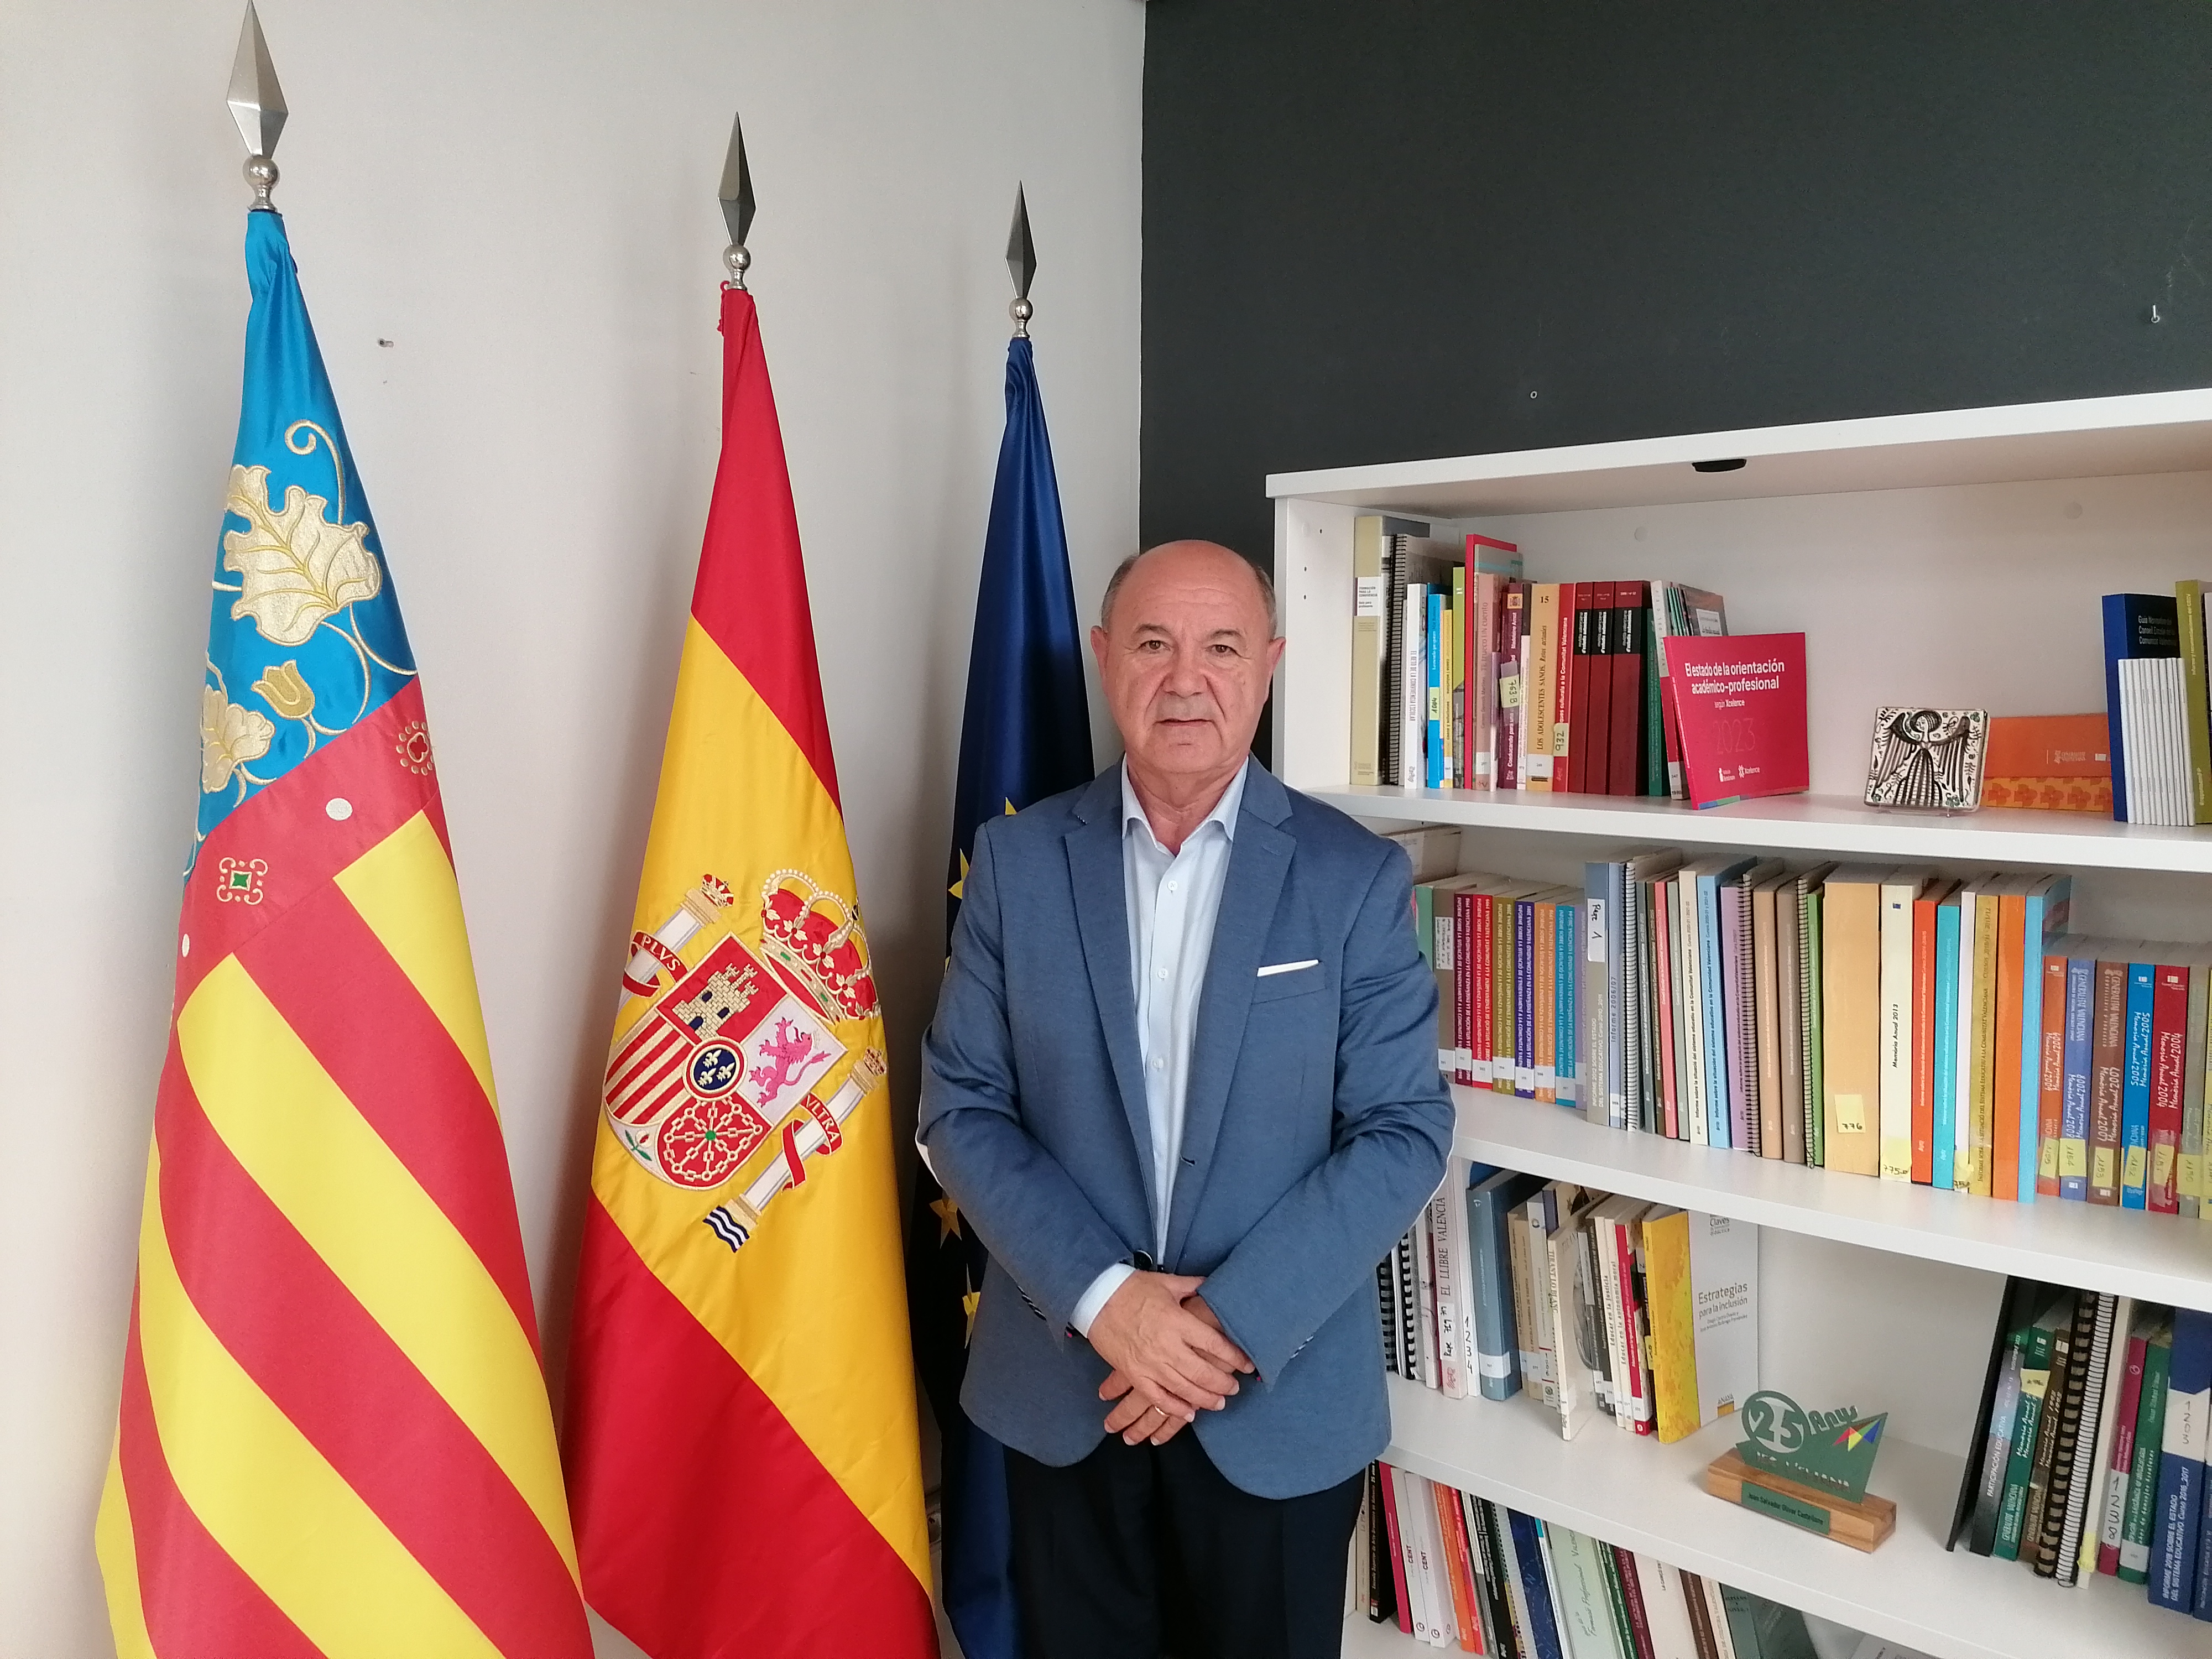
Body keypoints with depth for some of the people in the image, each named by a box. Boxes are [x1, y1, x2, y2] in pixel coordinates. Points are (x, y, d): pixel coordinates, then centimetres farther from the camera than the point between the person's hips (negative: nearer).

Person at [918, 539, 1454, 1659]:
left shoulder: (1356, 876, -7)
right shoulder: (1017, 860, -4)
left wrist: (1235, 1321, -16)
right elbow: (961, 1107, -4)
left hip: (1284, 1400, -1)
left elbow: (1403, 1132, -9)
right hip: (1059, 1389, 1)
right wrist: (1101, 1297, -15)